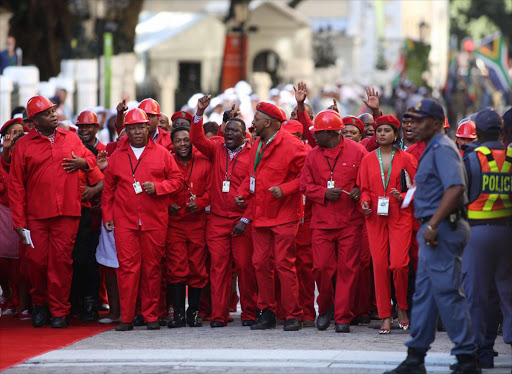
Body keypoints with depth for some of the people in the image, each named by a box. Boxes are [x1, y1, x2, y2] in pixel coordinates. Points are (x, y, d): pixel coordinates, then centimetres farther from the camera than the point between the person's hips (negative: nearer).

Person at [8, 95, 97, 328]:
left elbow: (91, 158, 27)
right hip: (36, 216, -1)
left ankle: (59, 311, 6)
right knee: (37, 261, -1)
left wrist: (83, 163, 1)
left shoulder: (71, 139, 12)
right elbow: (16, 186, 3)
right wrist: (19, 221, -3)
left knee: (61, 261, -3)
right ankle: (40, 304, 23)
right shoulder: (24, 145, 4)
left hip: (67, 214, 1)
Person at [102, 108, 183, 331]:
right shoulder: (117, 157, 10)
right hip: (124, 221, 0)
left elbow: (177, 179, 8)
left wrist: (157, 186, -9)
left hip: (154, 221, 0)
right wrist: (107, 216, 7)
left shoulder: (161, 154, 7)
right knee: (127, 267, -6)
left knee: (152, 267, 3)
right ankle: (126, 317, -4)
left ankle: (151, 315, 10)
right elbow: (108, 189, 14)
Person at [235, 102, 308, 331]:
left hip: (284, 217, -7)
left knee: (284, 264, -8)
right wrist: (242, 193, 10)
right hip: (260, 216, 7)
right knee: (261, 264, 7)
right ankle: (267, 313, 15)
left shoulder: (292, 146, -11)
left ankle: (293, 315, -2)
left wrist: (285, 189, -19)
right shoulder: (257, 146, 15)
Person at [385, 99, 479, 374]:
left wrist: (433, 224, -28)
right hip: (433, 229, 11)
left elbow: (456, 188, -27)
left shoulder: (442, 149, -14)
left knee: (447, 292, -8)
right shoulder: (432, 149, 18)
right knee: (424, 292, 11)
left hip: (442, 230, -11)